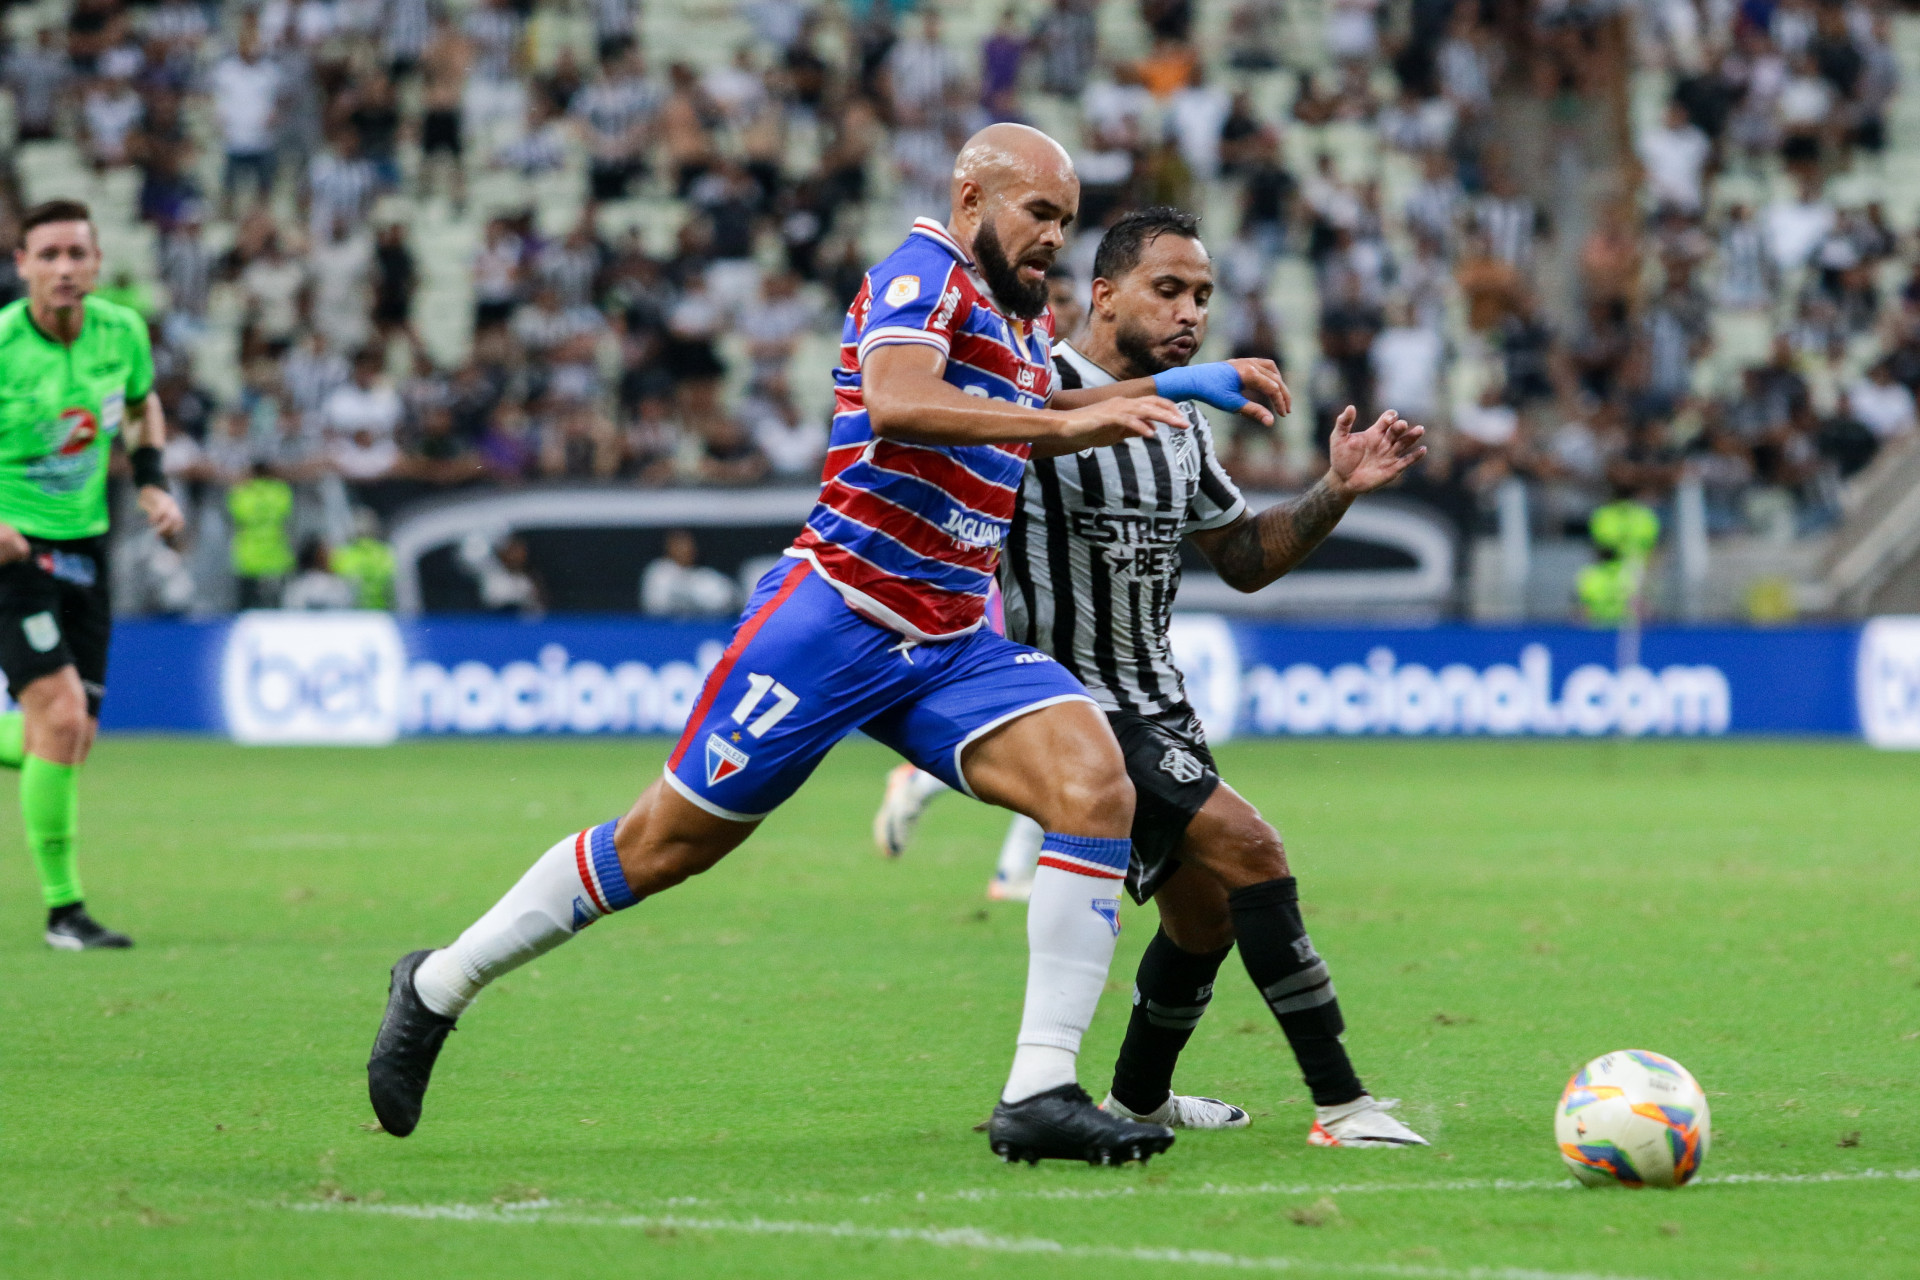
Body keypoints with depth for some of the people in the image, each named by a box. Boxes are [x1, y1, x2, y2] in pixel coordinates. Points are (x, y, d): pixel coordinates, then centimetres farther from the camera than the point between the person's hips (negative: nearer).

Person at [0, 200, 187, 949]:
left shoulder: (122, 332, -2)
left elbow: (143, 403, 21)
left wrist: (152, 483, 6)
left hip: (83, 544, 6)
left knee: (71, 740, 6)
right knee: (62, 716, -18)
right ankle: (62, 908, -9)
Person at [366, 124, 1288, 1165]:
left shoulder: (1024, 318, 16)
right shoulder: (925, 273, -11)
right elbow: (895, 403, -31)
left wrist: (1181, 387, 30)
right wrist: (1069, 419, -36)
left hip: (951, 646, 7)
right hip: (836, 613, -7)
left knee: (1095, 785, -18)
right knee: (667, 844, 1)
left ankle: (1040, 1094, -20)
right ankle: (438, 986, 22)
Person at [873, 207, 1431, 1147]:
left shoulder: (1183, 423, 10)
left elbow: (1243, 558, 19)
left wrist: (1336, 492, 4)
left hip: (1154, 702, 9)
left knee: (1207, 913, 19)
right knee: (1248, 851, -21)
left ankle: (1138, 1098, 43)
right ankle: (1342, 1105, -20)